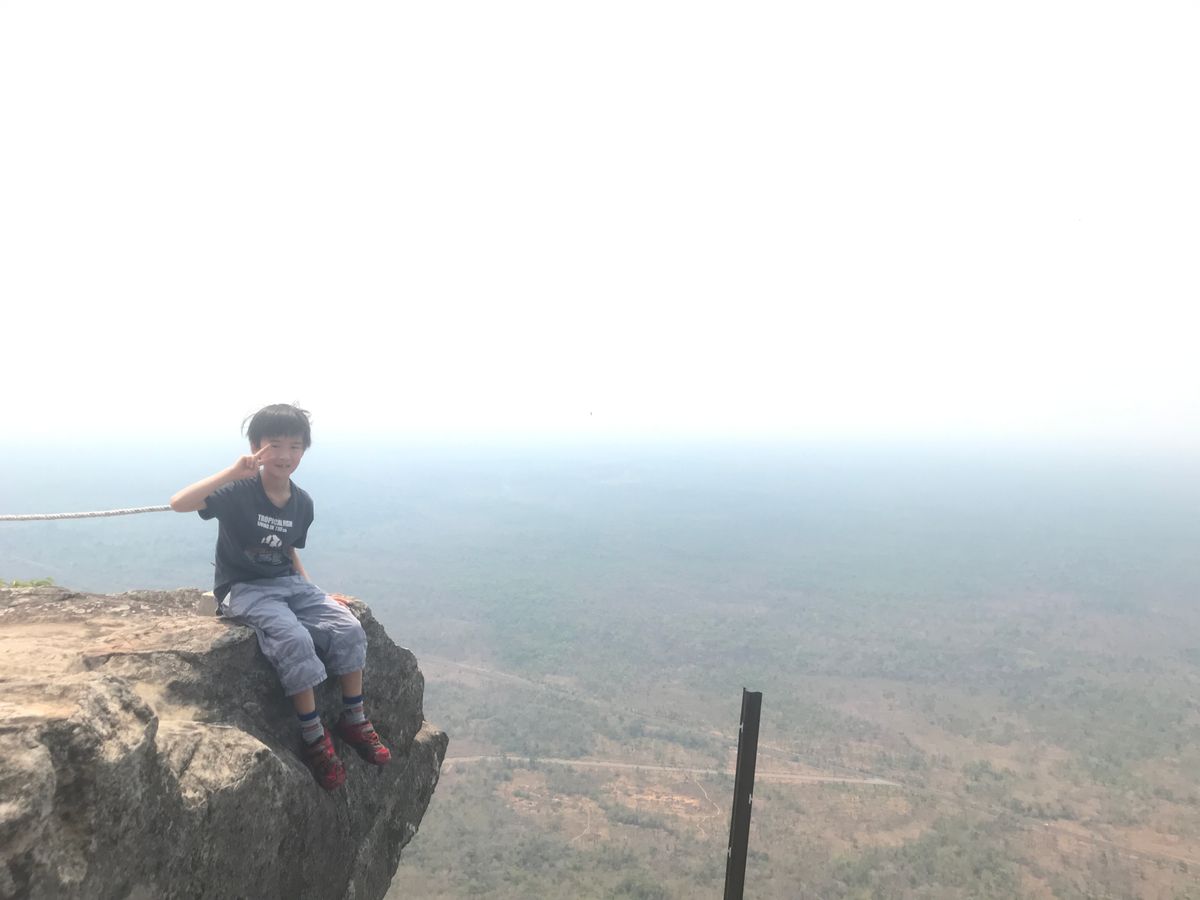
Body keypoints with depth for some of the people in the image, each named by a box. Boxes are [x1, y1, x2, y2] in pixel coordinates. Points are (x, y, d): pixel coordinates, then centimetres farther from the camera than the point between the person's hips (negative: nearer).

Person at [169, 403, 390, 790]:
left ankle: (354, 720, 1)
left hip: (288, 583, 6)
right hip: (244, 589, -5)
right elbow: (178, 503, -28)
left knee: (349, 629, -15)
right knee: (295, 639, -31)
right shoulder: (239, 491, -14)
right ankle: (314, 737, -15)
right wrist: (232, 472, -34)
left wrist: (313, 592, 8)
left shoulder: (302, 503, 4)